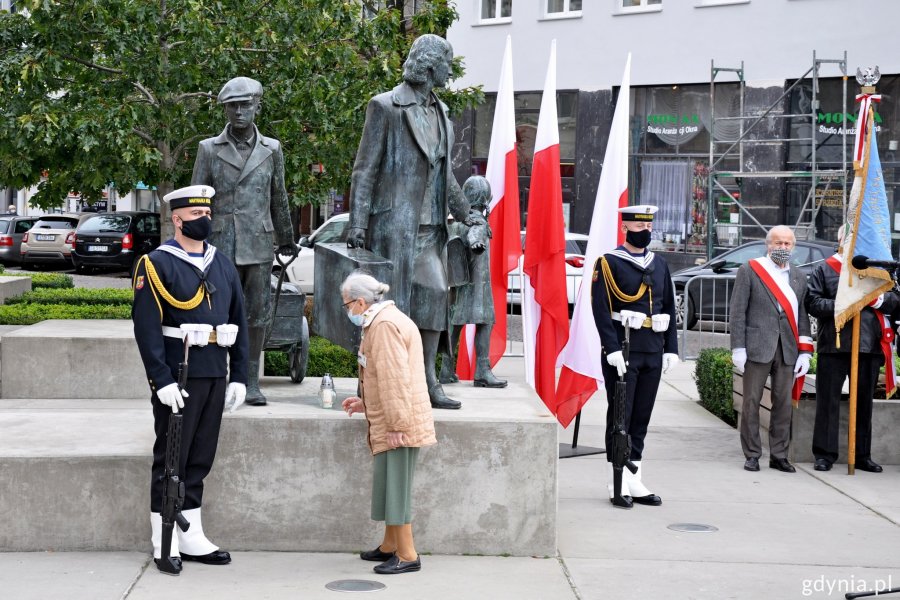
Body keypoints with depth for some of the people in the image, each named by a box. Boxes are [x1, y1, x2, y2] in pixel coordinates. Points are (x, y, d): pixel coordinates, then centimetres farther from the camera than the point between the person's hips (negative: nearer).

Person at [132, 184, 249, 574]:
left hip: (215, 378, 6)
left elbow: (238, 323, 14)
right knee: (170, 460, 2)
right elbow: (146, 328, -13)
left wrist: (239, 377, 8)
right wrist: (162, 380, -18)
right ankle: (164, 544, 10)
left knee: (200, 459, 12)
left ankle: (192, 537, 21)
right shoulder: (156, 265, -7)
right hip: (177, 380, -6)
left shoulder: (223, 266, 13)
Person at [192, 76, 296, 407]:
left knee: (258, 313, 2)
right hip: (221, 246, -1)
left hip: (259, 246, 2)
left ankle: (251, 382, 10)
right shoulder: (209, 149, 2)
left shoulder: (271, 149, 6)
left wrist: (286, 239, 21)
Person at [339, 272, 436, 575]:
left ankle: (407, 555, 1)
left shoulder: (384, 325, -16)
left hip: (398, 424, -11)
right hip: (391, 423, 11)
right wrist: (365, 402, 24)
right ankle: (390, 546, 28)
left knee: (396, 485, -5)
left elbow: (395, 378, -22)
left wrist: (397, 424, -22)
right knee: (388, 484, 17)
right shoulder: (385, 320, 18)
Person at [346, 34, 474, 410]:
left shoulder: (440, 113, 17)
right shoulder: (385, 107, -5)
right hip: (394, 222, -7)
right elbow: (365, 169, -7)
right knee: (391, 300, -5)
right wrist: (357, 223, -14)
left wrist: (464, 214, 29)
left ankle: (428, 382, 11)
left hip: (430, 224, 7)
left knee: (433, 297, 4)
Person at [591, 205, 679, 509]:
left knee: (642, 417, 9)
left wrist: (671, 348, 7)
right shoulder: (609, 263, -4)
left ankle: (634, 481, 16)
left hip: (653, 352, 6)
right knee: (620, 416, -1)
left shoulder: (660, 265, 14)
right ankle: (618, 485, 4)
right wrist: (613, 349, -19)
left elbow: (669, 309, 15)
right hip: (622, 351, -6)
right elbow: (601, 310, -11)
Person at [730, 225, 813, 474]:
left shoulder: (799, 277, 14)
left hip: (788, 350, 3)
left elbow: (802, 315, 13)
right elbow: (738, 312, -2)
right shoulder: (749, 271, 2)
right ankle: (752, 454, 10)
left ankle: (779, 455, 12)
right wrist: (738, 348, -8)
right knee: (752, 401, 1)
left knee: (784, 403, 4)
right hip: (757, 348, -3)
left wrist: (804, 352, 6)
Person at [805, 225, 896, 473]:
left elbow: (894, 299, 9)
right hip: (833, 346, -3)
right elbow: (812, 303, -3)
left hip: (869, 346, 3)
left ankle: (863, 455, 18)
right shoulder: (824, 269, 7)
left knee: (864, 401, 10)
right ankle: (824, 454, 7)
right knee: (828, 401, -1)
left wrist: (877, 299, -9)